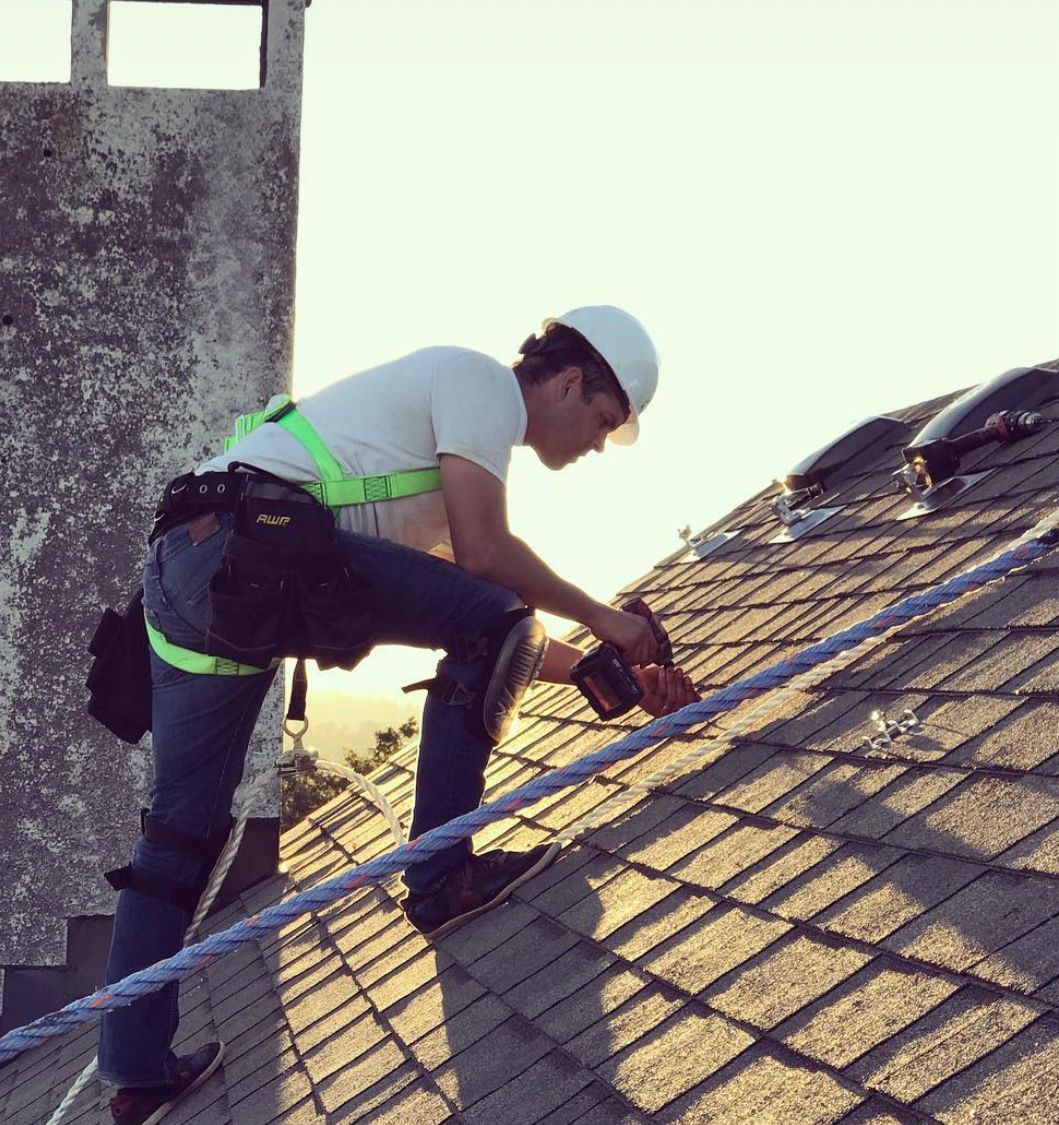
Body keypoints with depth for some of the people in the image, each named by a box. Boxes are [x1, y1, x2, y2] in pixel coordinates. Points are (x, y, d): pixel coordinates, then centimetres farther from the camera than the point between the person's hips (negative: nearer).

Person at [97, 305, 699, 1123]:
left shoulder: (471, 454, 29)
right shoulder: (483, 380, 2)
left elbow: (493, 643, 28)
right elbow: (485, 556, -10)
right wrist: (603, 619, 4)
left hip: (180, 565, 11)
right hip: (251, 533, -11)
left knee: (182, 827, 14)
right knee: (491, 623, -8)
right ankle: (442, 881, -4)